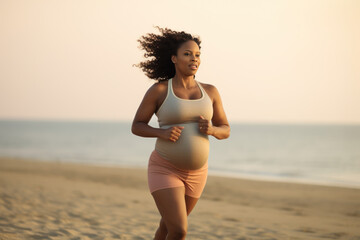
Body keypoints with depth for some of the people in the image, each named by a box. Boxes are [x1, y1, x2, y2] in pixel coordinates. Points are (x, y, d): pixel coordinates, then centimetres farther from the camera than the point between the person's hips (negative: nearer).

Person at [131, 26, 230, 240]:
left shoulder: (210, 91, 2)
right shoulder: (158, 90, -8)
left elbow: (225, 131, 7)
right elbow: (136, 127, -2)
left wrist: (211, 130, -17)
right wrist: (162, 133, -22)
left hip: (194, 174, 5)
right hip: (165, 171, -5)